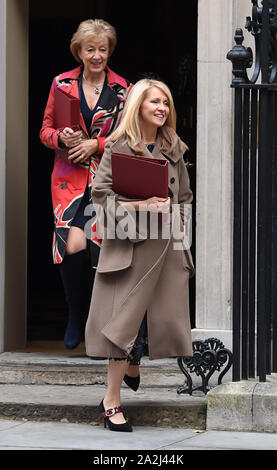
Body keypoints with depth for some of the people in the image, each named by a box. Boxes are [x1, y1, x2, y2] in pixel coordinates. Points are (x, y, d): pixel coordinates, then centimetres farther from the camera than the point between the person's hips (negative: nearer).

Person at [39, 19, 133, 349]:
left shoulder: (122, 89, 4)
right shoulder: (62, 83, 7)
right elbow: (45, 130, 11)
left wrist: (96, 144, -10)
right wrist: (62, 138, -11)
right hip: (69, 177, 1)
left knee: (98, 247, -8)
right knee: (72, 244, -15)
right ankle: (77, 316, 8)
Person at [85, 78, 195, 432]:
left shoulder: (173, 150, 11)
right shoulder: (118, 147, -3)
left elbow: (184, 196, 19)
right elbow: (101, 194, -8)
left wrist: (177, 227, 7)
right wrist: (139, 205, -17)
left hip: (167, 247, 5)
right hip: (129, 244, -5)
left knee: (161, 317, 4)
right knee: (127, 319, -8)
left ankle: (133, 368, 35)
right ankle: (112, 402, -4)